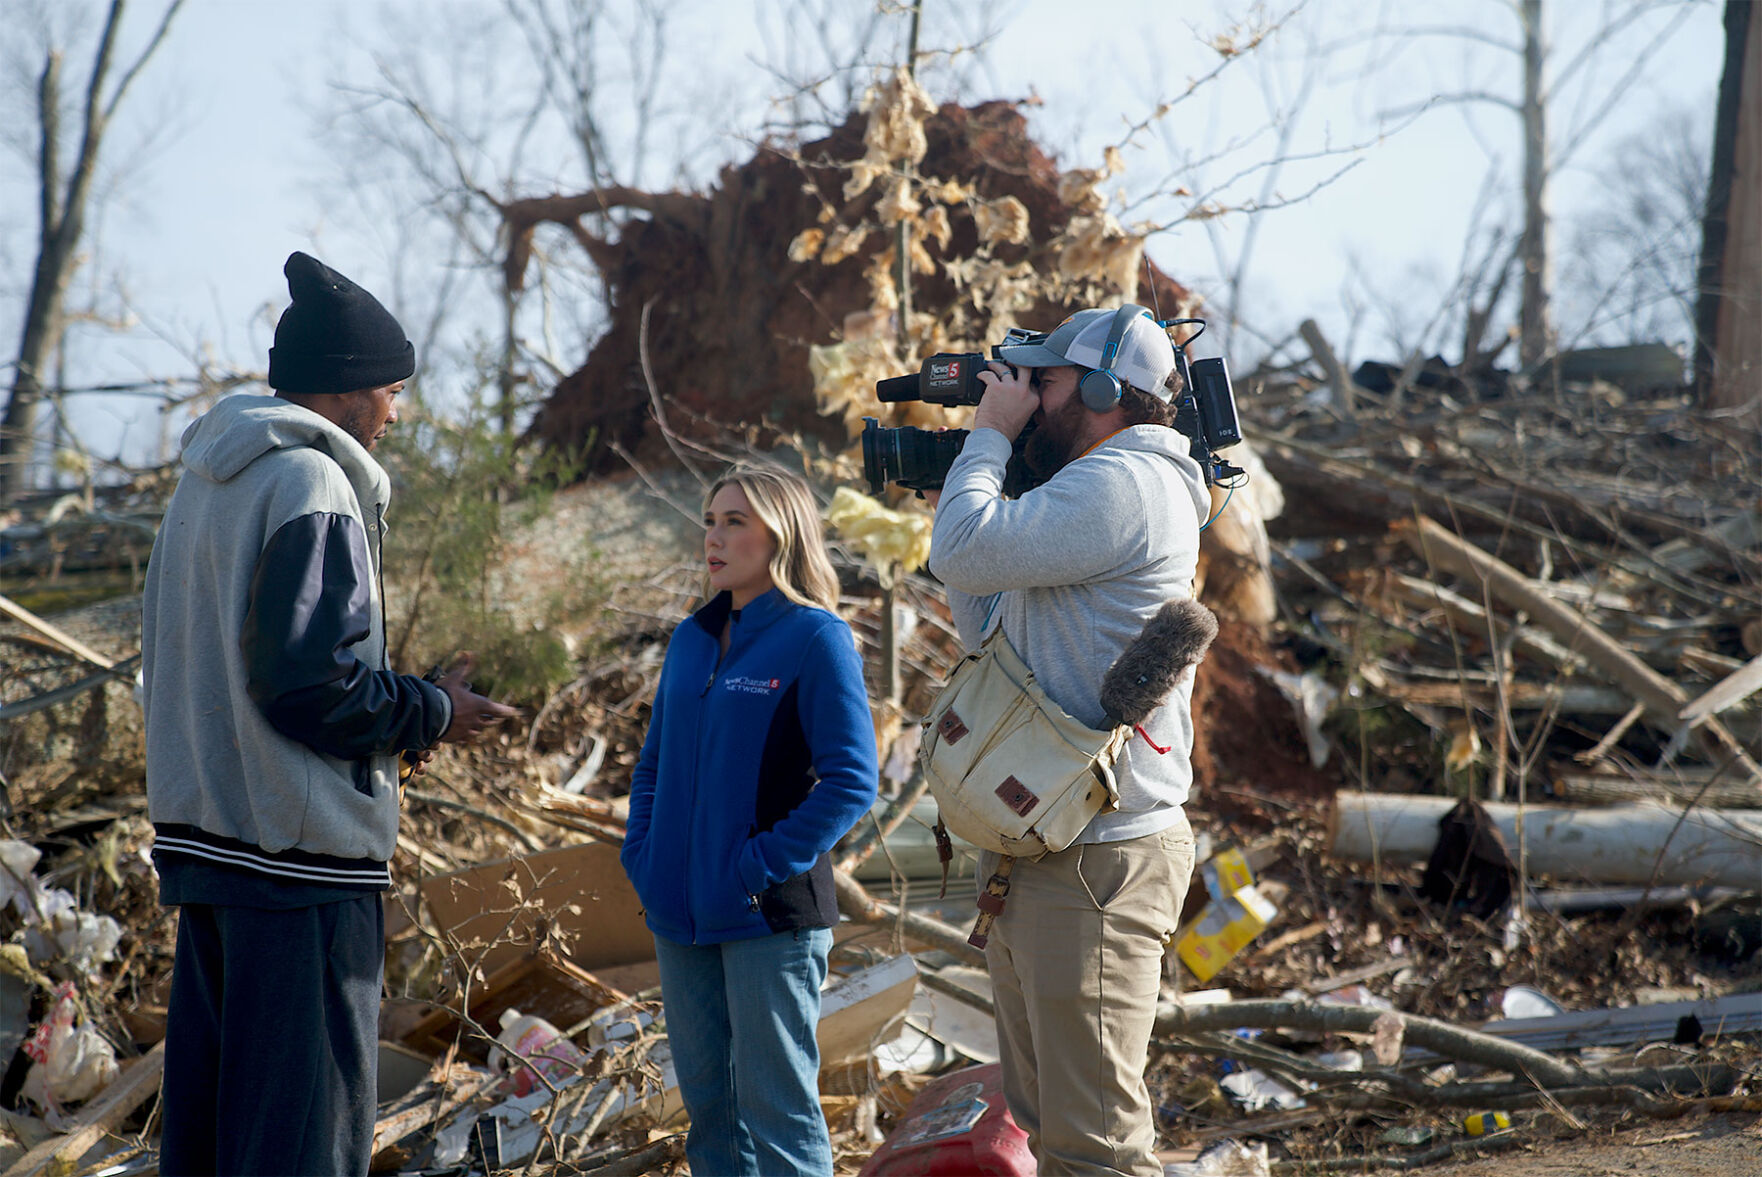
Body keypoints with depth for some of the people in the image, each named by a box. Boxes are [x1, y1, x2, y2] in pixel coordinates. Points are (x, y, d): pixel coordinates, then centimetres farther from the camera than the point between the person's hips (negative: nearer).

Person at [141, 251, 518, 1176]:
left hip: (201, 832, 9)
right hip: (299, 854, -9)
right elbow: (311, 680, -21)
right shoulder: (311, 485, -14)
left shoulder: (205, 482, 16)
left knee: (206, 1100, 14)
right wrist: (431, 714, -5)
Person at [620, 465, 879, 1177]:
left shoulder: (815, 639, -9)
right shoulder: (691, 641, 11)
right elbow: (654, 763, 20)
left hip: (771, 918, -7)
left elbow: (850, 781, -15)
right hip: (681, 915, 7)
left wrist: (764, 865, -18)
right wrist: (642, 853, 5)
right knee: (707, 1102, 13)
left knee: (775, 1107, -2)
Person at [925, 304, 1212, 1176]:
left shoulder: (1124, 483, -13)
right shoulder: (1105, 490, 20)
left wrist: (987, 434, -4)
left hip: (1097, 864, -11)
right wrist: (957, 497, 19)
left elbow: (966, 555, -20)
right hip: (1038, 854, 11)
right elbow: (986, 631, 26)